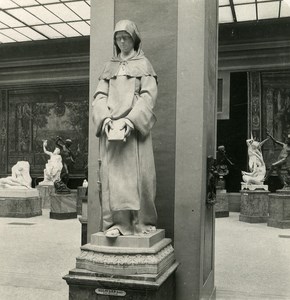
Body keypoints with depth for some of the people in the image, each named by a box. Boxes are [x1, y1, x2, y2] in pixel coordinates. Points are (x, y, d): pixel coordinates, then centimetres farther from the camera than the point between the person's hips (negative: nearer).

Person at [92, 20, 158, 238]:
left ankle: (143, 222, 5)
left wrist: (130, 120, -17)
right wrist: (105, 118, -9)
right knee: (112, 174, -4)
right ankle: (116, 222, -2)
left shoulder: (143, 64, 9)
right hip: (111, 126, 3)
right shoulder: (109, 66, 20)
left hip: (135, 126, -3)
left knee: (138, 173, -5)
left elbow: (148, 96, -3)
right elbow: (100, 96, 11)